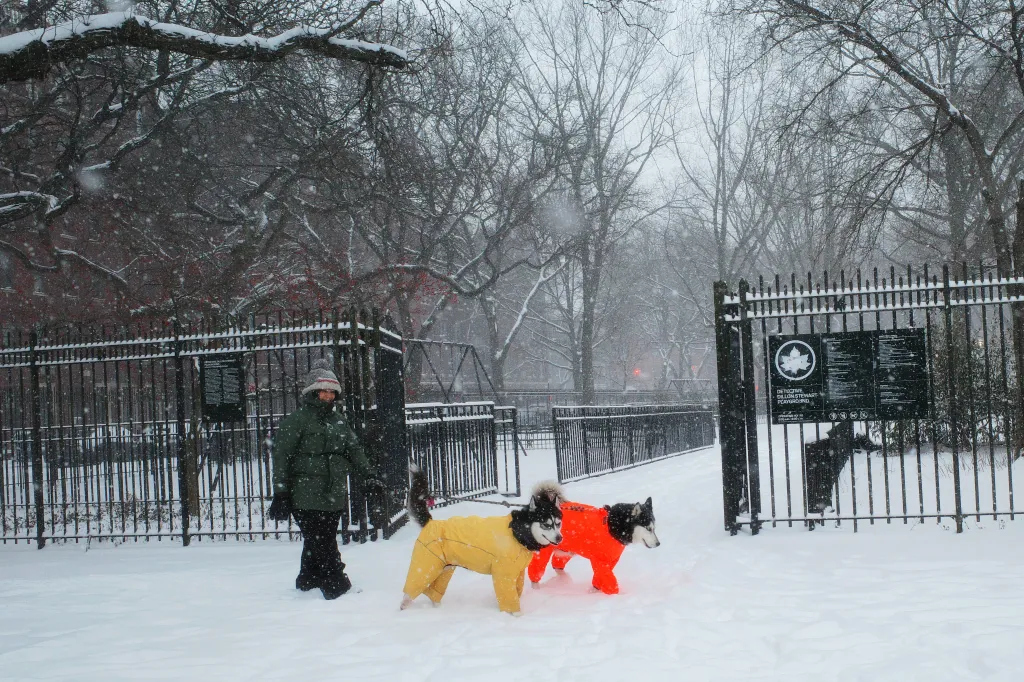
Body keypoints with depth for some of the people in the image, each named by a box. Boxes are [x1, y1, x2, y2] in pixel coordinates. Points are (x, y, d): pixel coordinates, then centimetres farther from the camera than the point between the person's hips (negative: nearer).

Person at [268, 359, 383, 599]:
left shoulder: (338, 421, 17)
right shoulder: (296, 420, -4)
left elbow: (354, 451, 20)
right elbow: (281, 457, -6)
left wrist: (369, 476, 7)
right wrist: (280, 495, -10)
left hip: (335, 497, 6)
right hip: (307, 499, -6)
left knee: (318, 545, 11)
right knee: (323, 546, -8)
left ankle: (307, 583, 23)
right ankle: (339, 588, -5)